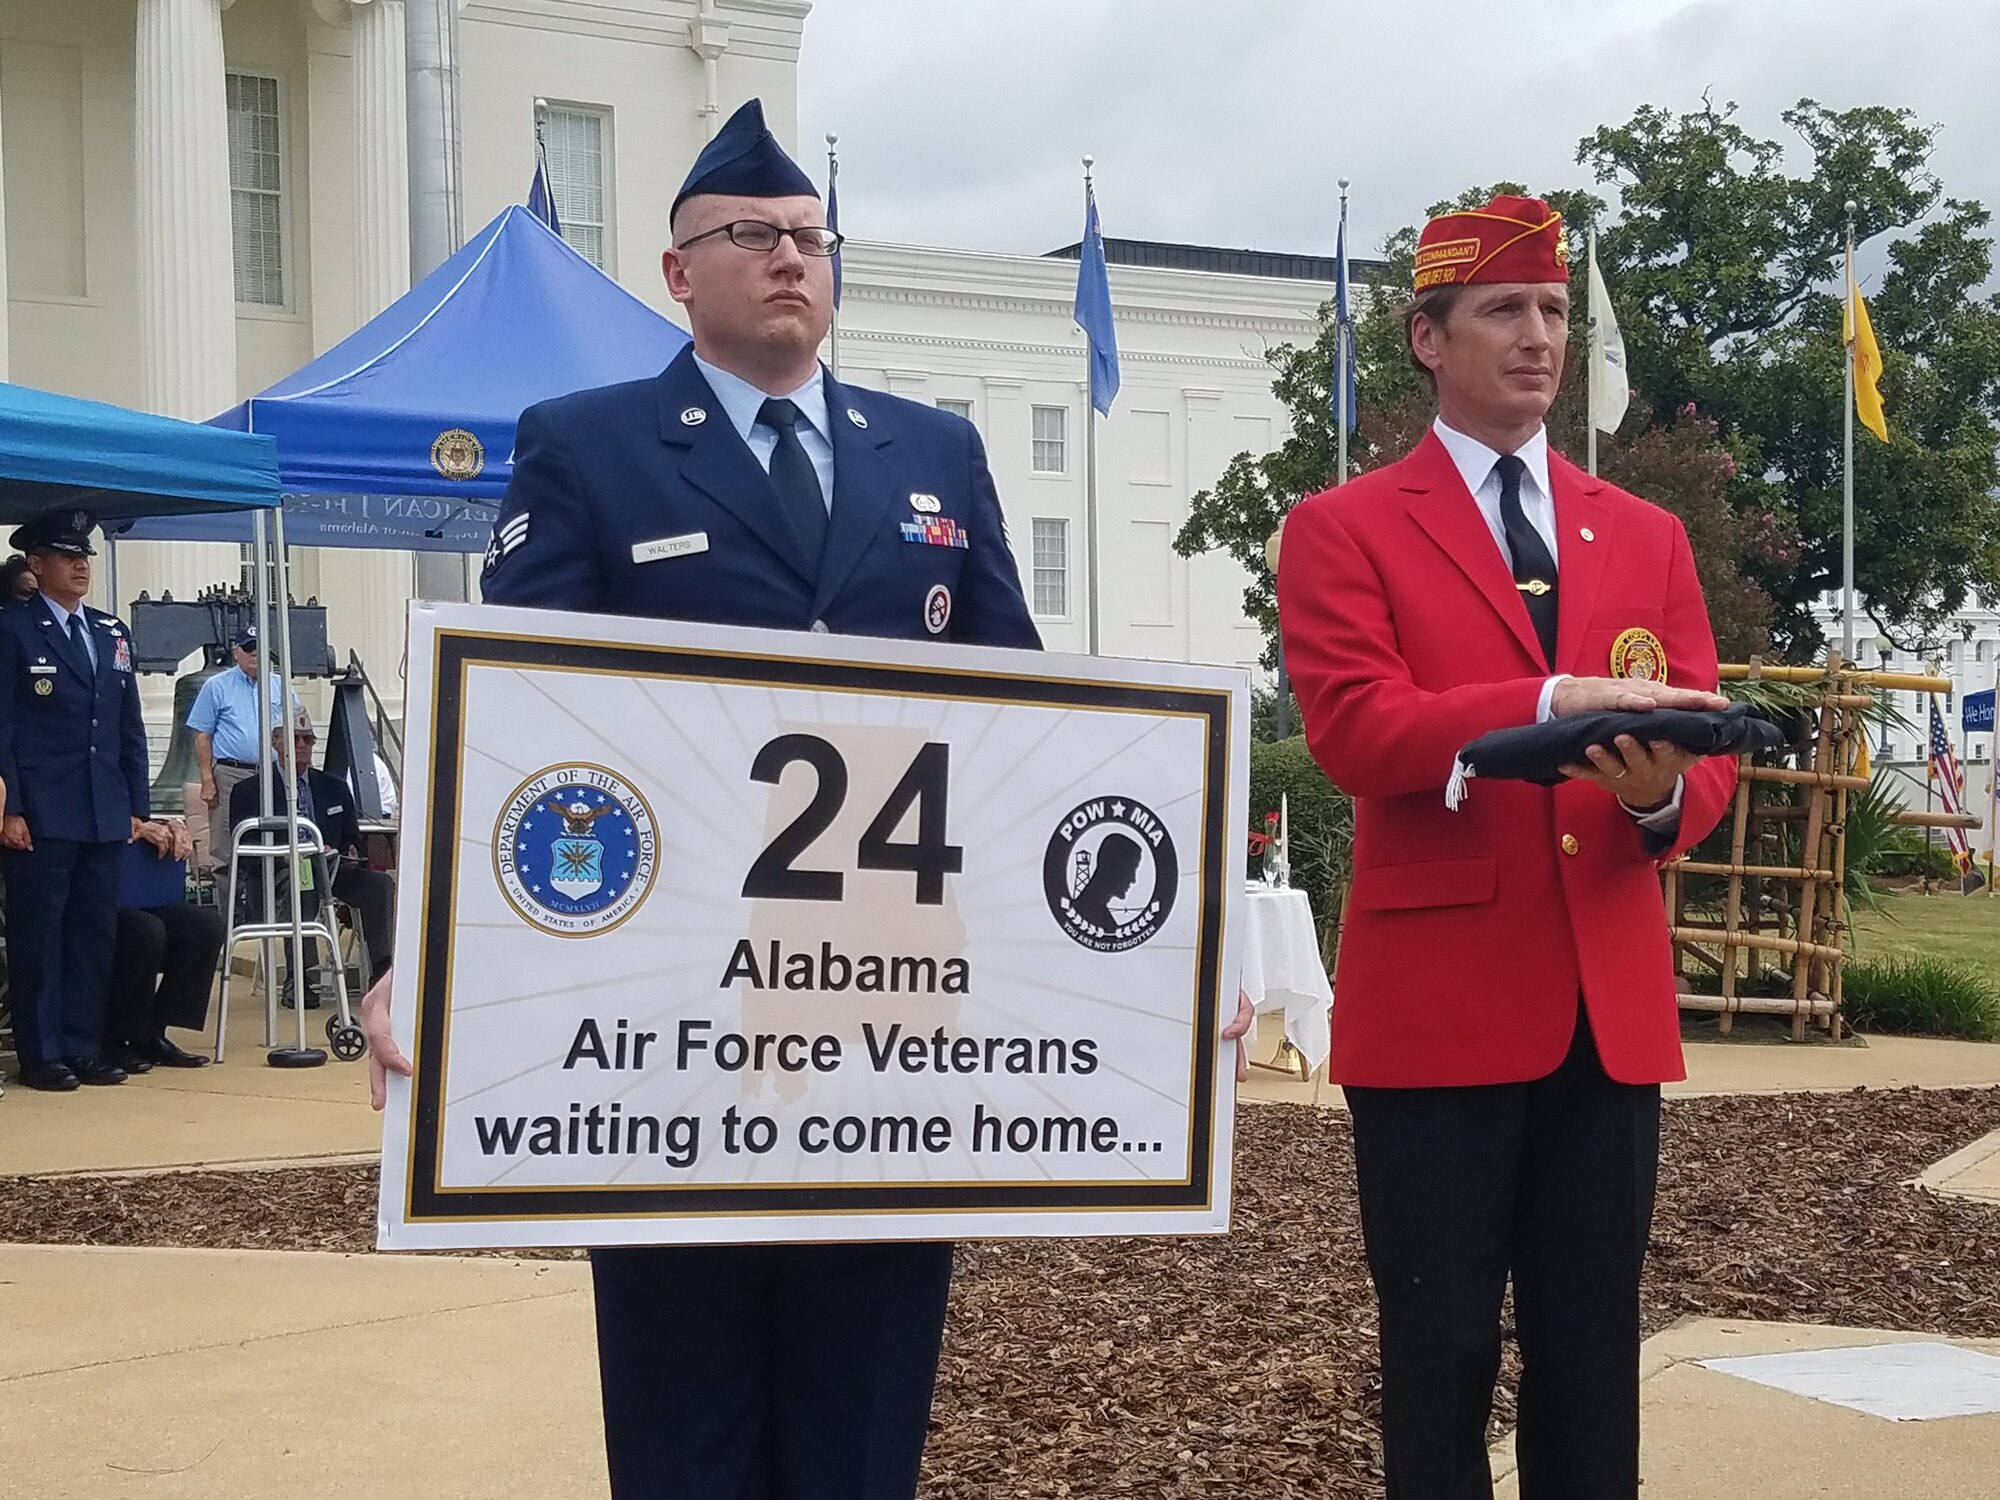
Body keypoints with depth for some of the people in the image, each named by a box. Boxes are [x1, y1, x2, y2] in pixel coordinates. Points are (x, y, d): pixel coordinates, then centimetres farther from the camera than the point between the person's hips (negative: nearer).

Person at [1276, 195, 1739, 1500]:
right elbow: (1354, 730, -14)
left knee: (1593, 1358, 10)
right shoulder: (1345, 530, 1)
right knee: (1442, 1353, 4)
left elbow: (1707, 758, 7)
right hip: (1437, 1005, -4)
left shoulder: (1647, 537, 14)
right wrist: (1555, 701, -25)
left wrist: (1664, 797, -17)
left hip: (1612, 1008, 4)